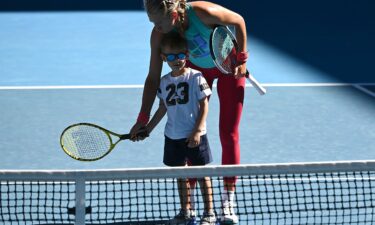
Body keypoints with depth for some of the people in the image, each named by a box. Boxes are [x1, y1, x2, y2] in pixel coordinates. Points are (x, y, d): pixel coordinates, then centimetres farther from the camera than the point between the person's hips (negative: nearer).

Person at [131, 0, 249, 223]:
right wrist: (143, 119, -20)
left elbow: (238, 21, -18)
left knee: (229, 134, -5)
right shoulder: (159, 34, -25)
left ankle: (228, 204, 2)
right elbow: (153, 78, -17)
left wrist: (241, 59, -17)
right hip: (197, 68, 3)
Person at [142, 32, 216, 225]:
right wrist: (147, 128, 15)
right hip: (173, 136, 5)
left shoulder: (195, 77, -11)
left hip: (194, 136, -5)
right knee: (180, 174, 13)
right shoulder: (164, 82, 4)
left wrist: (197, 131, -16)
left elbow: (204, 106, -10)